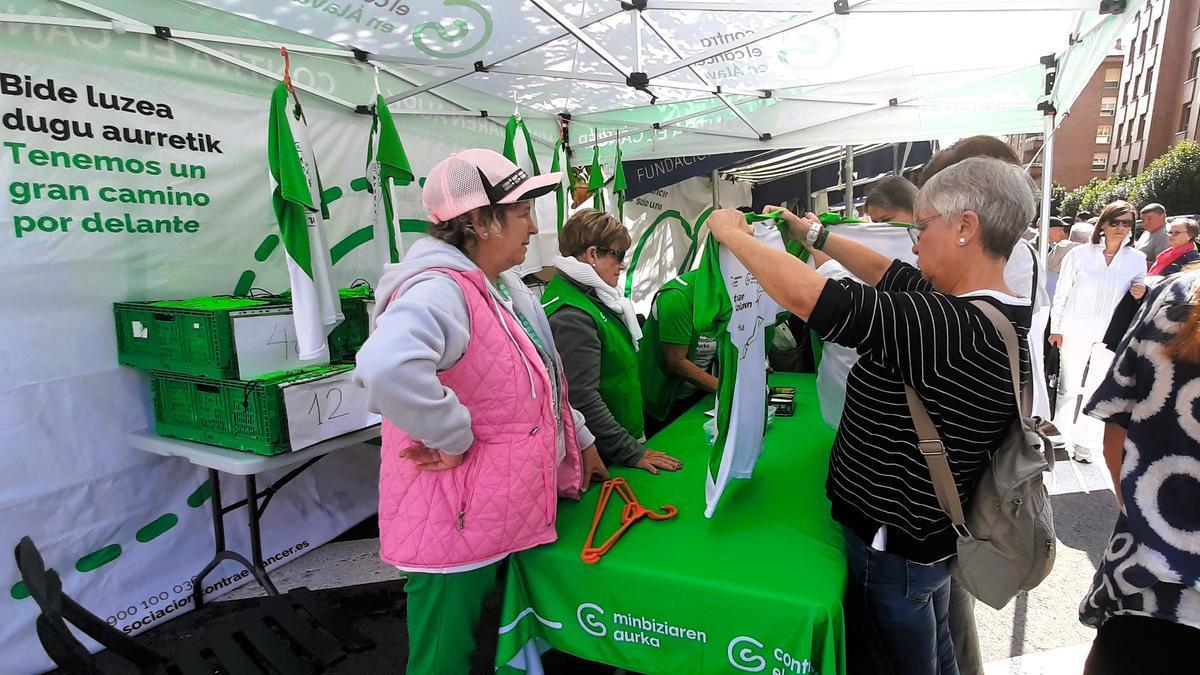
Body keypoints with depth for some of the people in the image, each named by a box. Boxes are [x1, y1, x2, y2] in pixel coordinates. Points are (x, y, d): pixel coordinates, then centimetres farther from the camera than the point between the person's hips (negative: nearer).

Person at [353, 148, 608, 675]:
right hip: (456, 530, -9)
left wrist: (581, 443, 21)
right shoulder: (440, 291, -25)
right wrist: (457, 438, -31)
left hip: (513, 512, 9)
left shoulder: (508, 288, 8)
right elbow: (387, 369, -45)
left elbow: (544, 381, 19)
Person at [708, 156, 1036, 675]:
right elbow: (890, 275, 8)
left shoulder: (952, 326, -33)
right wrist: (816, 235, 14)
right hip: (934, 532, 9)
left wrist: (732, 233, -20)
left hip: (895, 544, -8)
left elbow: (801, 294, -36)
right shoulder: (1007, 313, -3)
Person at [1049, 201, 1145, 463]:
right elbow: (1061, 293, 1)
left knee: (1096, 391, 7)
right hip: (1075, 333, -2)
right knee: (1069, 388, 4)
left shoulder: (1137, 260, 3)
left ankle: (1084, 442, 20)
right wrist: (1056, 329, 1)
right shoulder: (1079, 254, -3)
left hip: (1110, 338, 2)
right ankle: (1059, 435, 20)